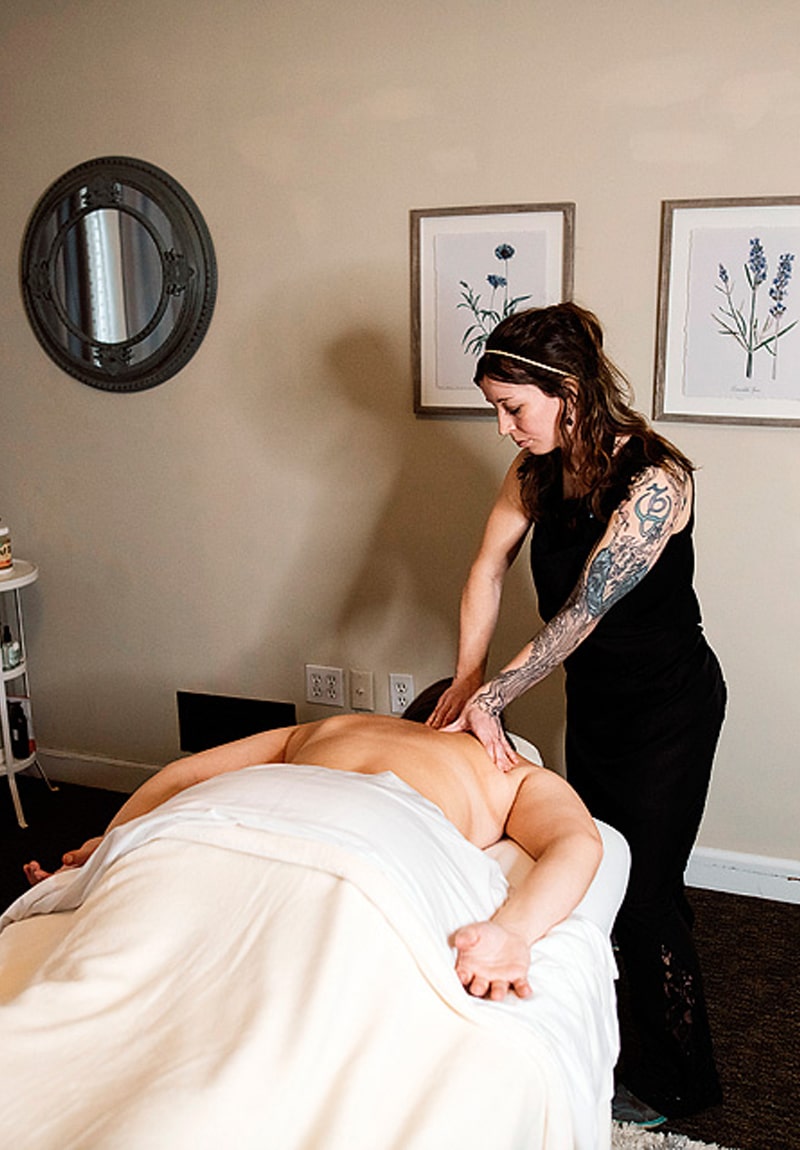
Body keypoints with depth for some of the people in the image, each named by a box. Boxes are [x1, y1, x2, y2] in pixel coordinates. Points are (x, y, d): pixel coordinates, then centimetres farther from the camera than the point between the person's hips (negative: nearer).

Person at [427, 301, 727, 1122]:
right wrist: (466, 681, -9)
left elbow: (581, 615, -29)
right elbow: (488, 566, -2)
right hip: (593, 699, 7)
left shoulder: (652, 479, -29)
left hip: (667, 707, -7)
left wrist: (489, 699, -25)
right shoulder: (539, 464, -6)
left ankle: (674, 1084, 26)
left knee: (642, 893, 2)